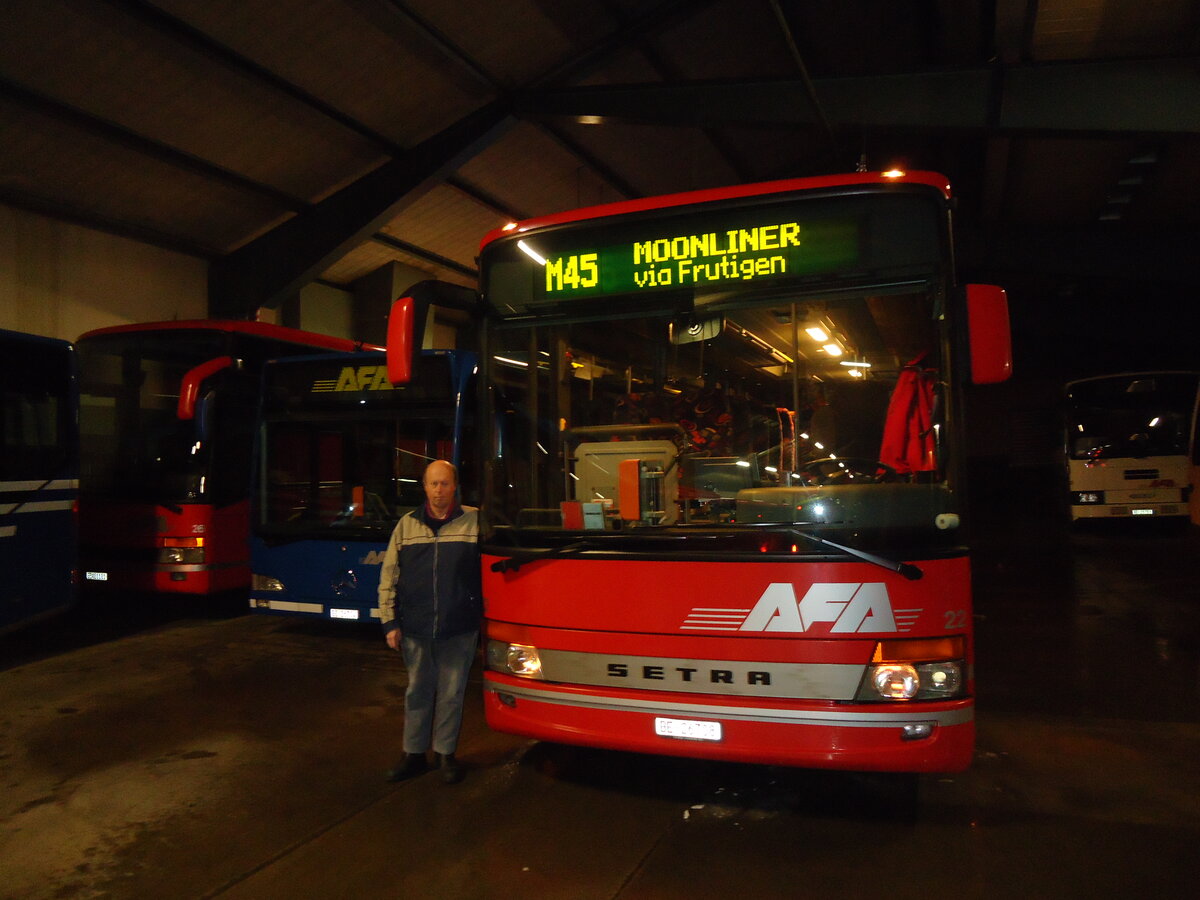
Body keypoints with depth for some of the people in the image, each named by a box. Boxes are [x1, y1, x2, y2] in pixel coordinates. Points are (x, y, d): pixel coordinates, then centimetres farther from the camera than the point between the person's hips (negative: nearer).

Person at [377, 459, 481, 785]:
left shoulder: (475, 522, -2)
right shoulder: (407, 525, 6)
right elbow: (389, 577, 8)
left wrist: (486, 616, -4)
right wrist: (389, 622, 3)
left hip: (459, 629, -2)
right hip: (415, 629, 2)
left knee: (451, 694, 9)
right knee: (417, 691, 14)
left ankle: (446, 754, 24)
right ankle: (413, 754, 28)